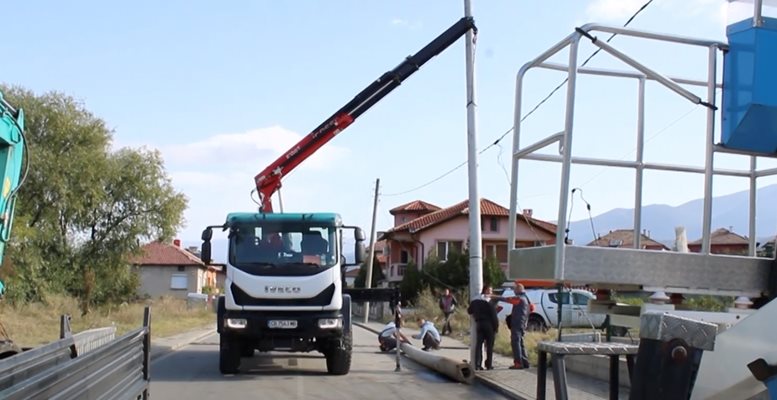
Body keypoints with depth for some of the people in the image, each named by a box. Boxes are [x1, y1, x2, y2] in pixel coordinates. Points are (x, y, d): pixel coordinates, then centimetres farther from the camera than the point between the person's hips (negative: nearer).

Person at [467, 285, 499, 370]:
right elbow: (494, 315, -14)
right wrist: (496, 326, -8)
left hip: (479, 324, 5)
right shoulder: (489, 302, -11)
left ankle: (477, 364, 0)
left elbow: (469, 311, 19)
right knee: (489, 345, 3)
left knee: (478, 344, 5)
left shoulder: (475, 301, 8)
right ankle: (489, 364, 4)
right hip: (489, 324, -5)